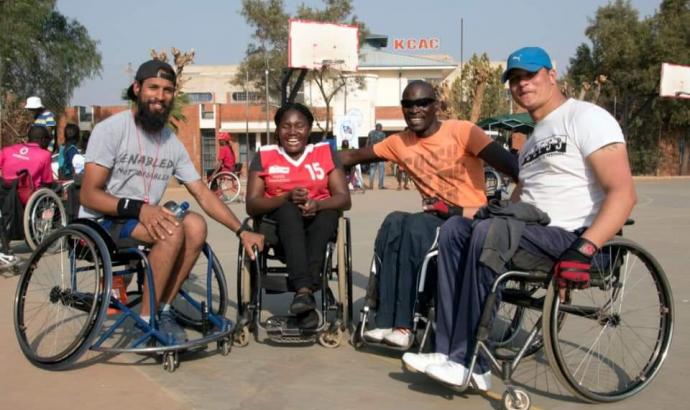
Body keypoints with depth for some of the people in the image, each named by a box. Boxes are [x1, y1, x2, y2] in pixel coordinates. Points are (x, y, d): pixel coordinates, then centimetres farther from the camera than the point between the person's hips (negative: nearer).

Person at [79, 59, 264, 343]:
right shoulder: (110, 130, -10)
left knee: (195, 225, -22)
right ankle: (145, 321, -17)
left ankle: (162, 310, -9)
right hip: (101, 224, -5)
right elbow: (89, 195, -15)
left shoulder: (173, 144, 7)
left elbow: (203, 194, 5)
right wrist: (138, 208, -30)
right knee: (171, 232, -30)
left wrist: (242, 231, -5)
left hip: (145, 221, 6)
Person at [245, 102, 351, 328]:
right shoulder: (264, 156, 3)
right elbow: (252, 205, -6)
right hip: (279, 222, -1)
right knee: (288, 209, -33)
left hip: (318, 222, 1)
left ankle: (304, 291, -38)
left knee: (329, 214, -32)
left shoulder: (325, 152, 4)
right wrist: (288, 197, -24)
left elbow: (344, 198, -3)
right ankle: (304, 290, -48)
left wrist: (317, 204, -25)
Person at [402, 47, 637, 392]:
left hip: (571, 235, -9)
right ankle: (450, 351, -14)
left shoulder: (586, 118, -5)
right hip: (532, 231, 9)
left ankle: (469, 362, -21)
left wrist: (584, 248, -29)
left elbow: (623, 193, -16)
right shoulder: (532, 140, 23)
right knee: (455, 229, -6)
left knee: (488, 234, -28)